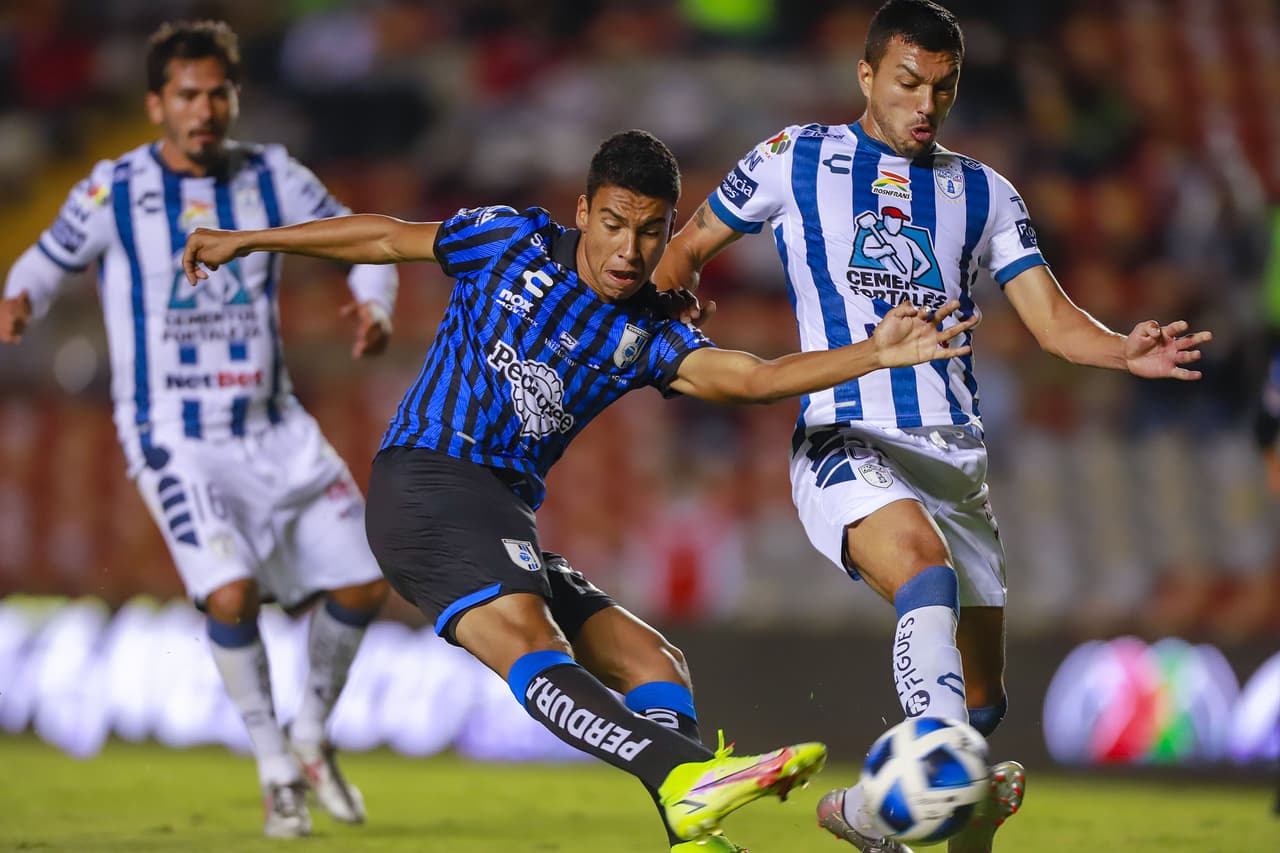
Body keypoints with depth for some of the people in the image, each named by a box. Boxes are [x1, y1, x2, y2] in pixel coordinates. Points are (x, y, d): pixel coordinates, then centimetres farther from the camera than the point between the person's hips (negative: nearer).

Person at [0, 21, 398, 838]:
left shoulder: (270, 177, 0)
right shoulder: (114, 190, -6)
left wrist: (375, 304, -13)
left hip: (275, 429, 4)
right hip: (174, 439, -4)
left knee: (362, 586, -1)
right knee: (231, 594, -24)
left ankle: (311, 735, 26)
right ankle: (276, 768, -2)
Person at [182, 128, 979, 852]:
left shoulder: (650, 337, 8)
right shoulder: (515, 241, 2)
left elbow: (752, 378, -10)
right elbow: (388, 237, 16)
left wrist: (874, 354, -23)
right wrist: (248, 240, 21)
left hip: (505, 519, 7)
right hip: (427, 479, -7)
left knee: (652, 665, -3)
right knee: (528, 642, -31)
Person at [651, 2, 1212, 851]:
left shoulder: (984, 194, 14)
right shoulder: (796, 160, 7)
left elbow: (1052, 319, 4)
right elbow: (687, 249, 19)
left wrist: (1127, 352, -15)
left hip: (956, 457, 5)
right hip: (846, 446, -5)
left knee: (981, 702, 6)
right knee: (928, 574, -36)